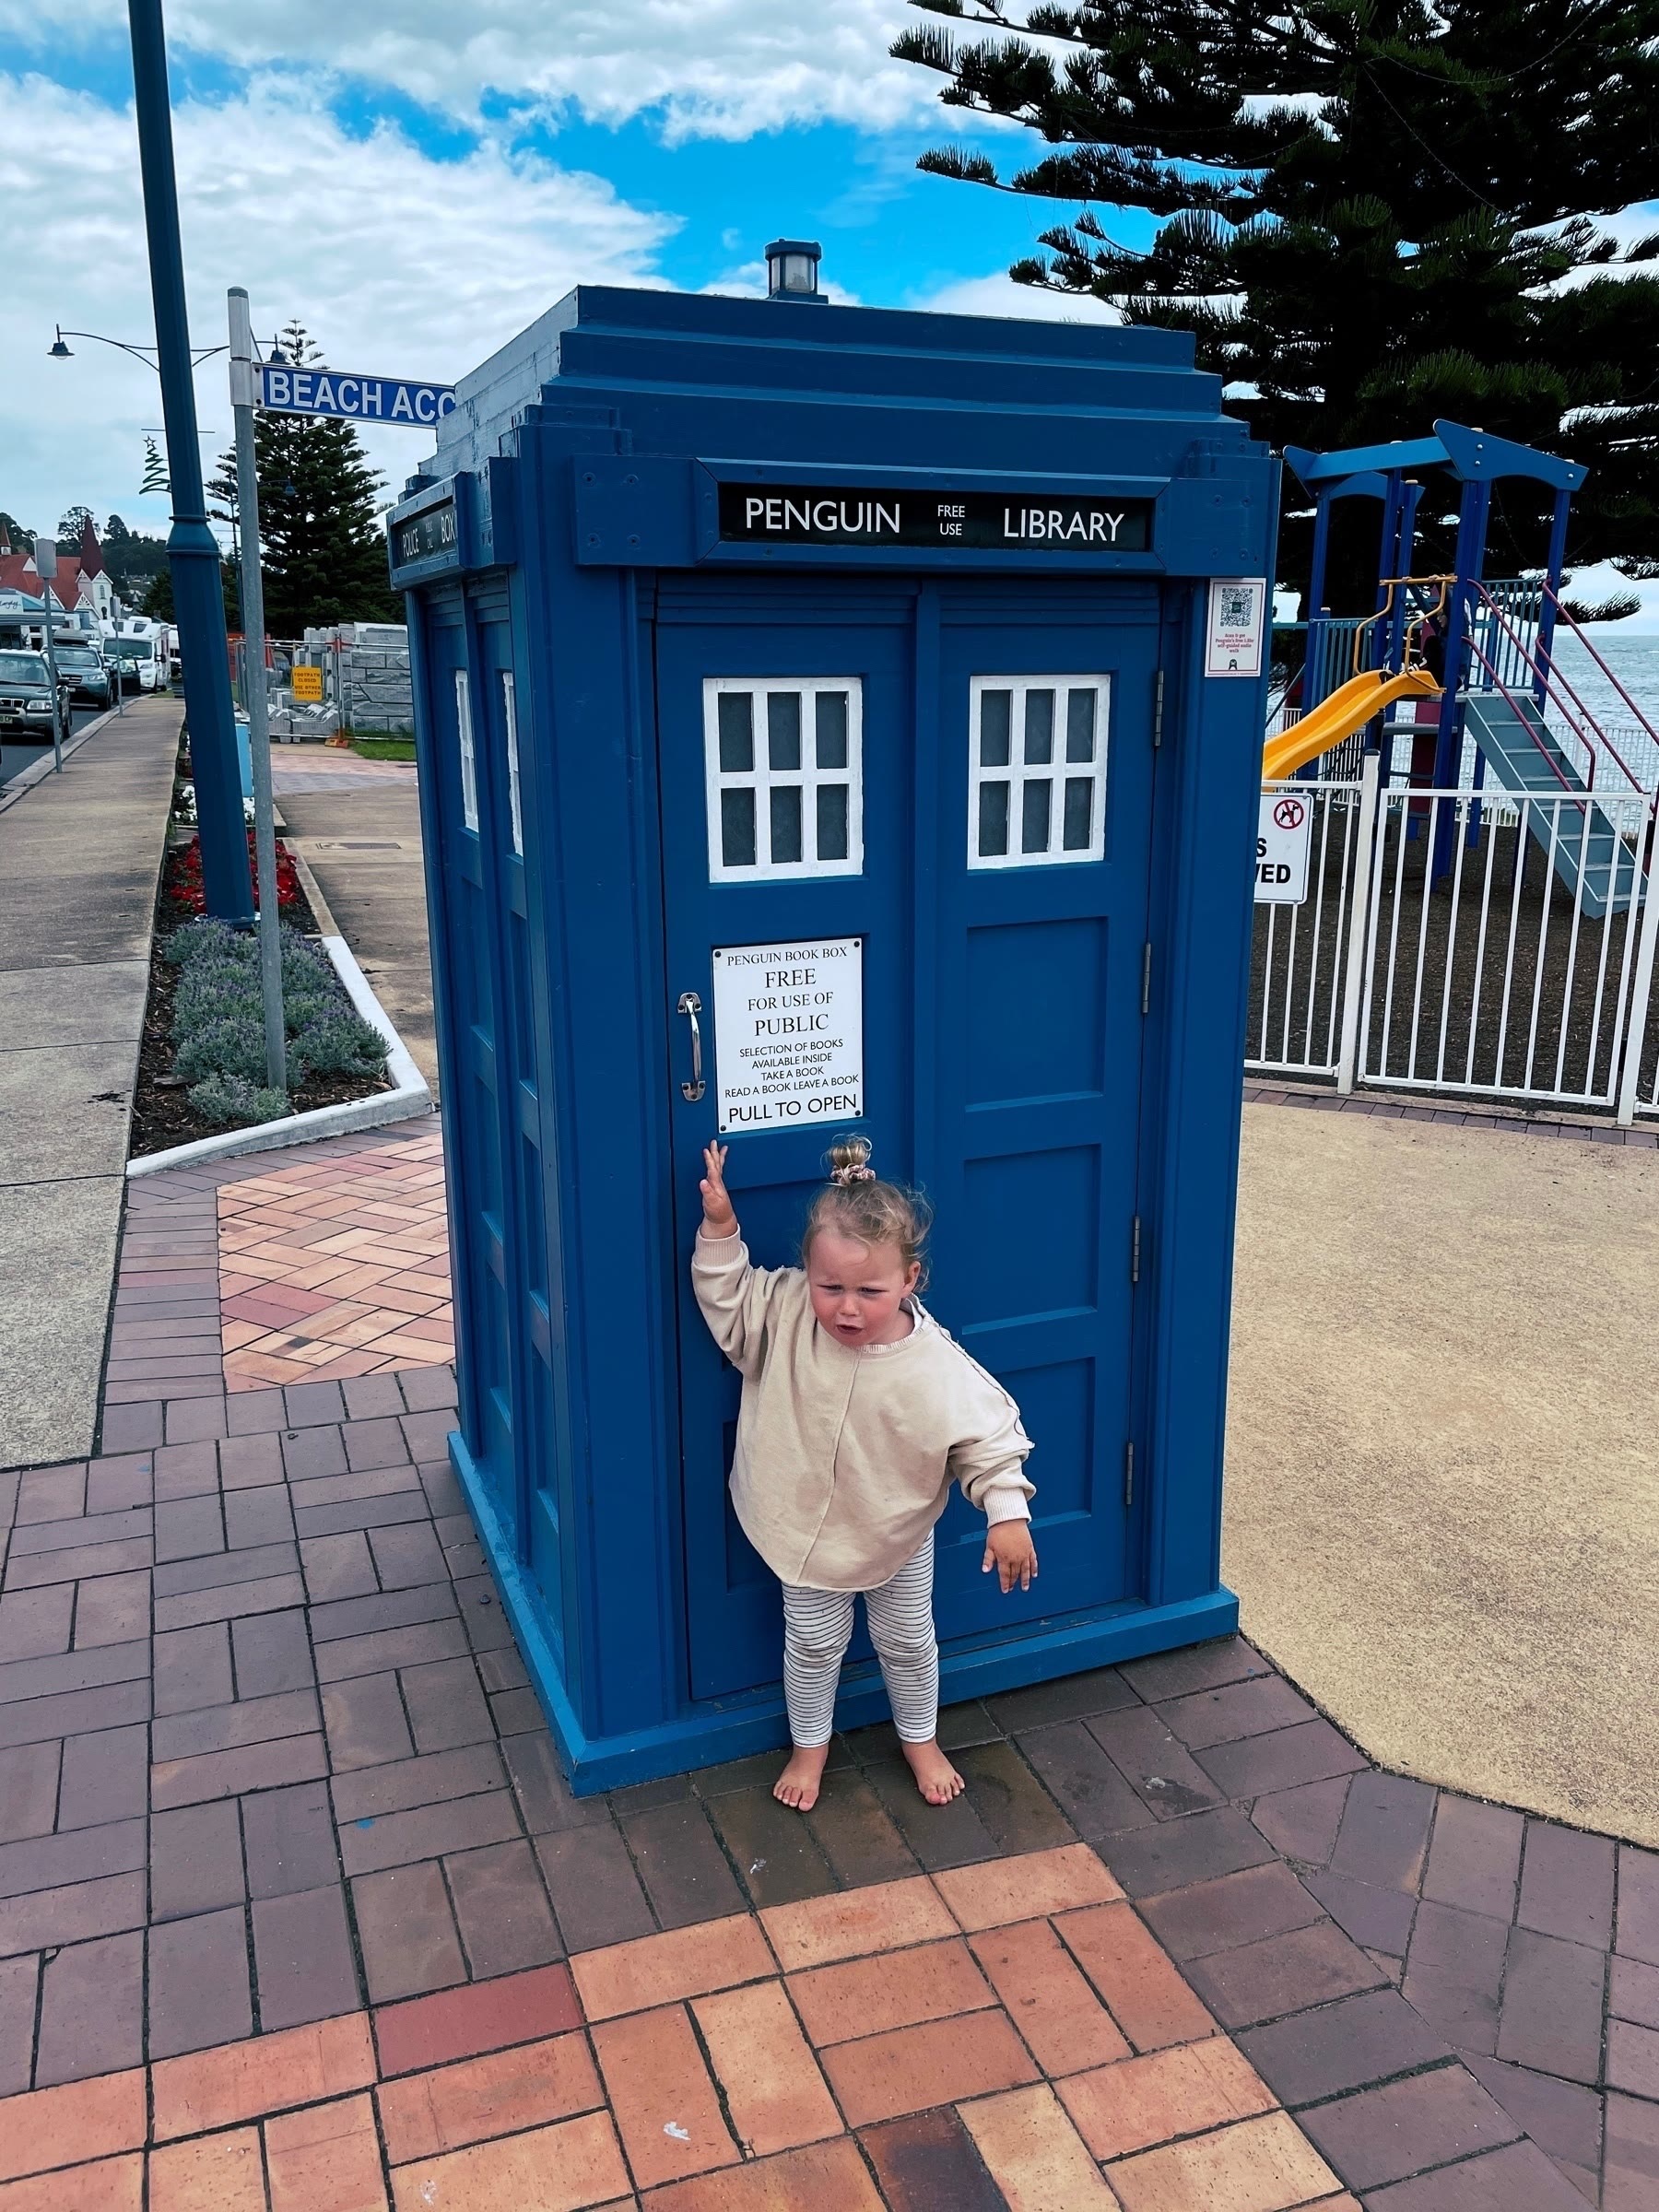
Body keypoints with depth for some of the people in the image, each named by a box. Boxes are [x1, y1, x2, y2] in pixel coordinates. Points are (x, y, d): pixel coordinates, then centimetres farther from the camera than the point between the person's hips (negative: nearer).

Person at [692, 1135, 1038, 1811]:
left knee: (907, 1642, 23)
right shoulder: (783, 1313, -24)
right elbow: (727, 1298, -9)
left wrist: (1007, 1513, -24)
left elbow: (990, 1436, -20)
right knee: (814, 1643, 20)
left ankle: (920, 1740, 50)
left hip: (897, 1539, -1)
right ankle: (810, 1746, 47)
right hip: (805, 1530, 1)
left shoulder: (937, 1367, -30)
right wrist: (719, 1228, -23)